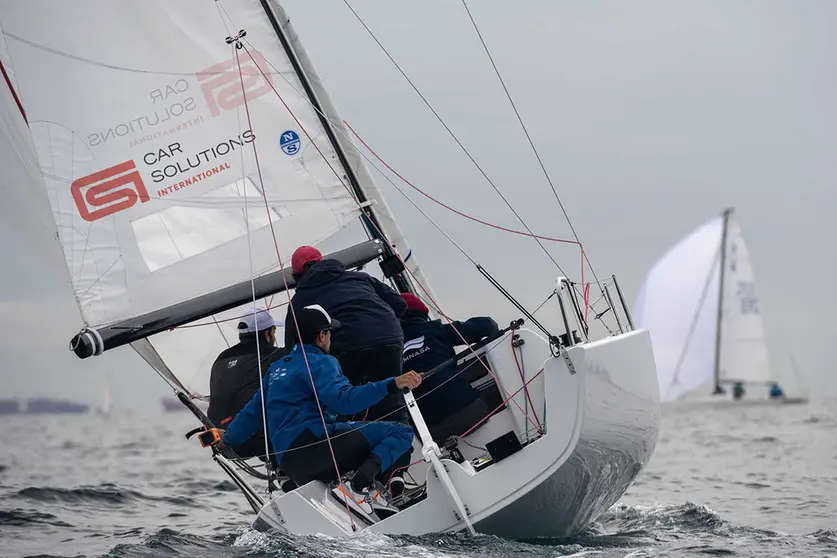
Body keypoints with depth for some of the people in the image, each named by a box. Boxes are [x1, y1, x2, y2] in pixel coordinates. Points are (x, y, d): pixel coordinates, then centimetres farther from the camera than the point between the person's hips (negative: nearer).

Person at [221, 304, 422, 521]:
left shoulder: (277, 368, 24)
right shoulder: (320, 362, -2)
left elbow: (253, 411, 31)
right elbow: (343, 400, -20)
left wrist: (228, 438, 48)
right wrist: (392, 385, -27)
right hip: (314, 442, -8)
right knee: (401, 433, -11)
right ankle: (360, 483, -27)